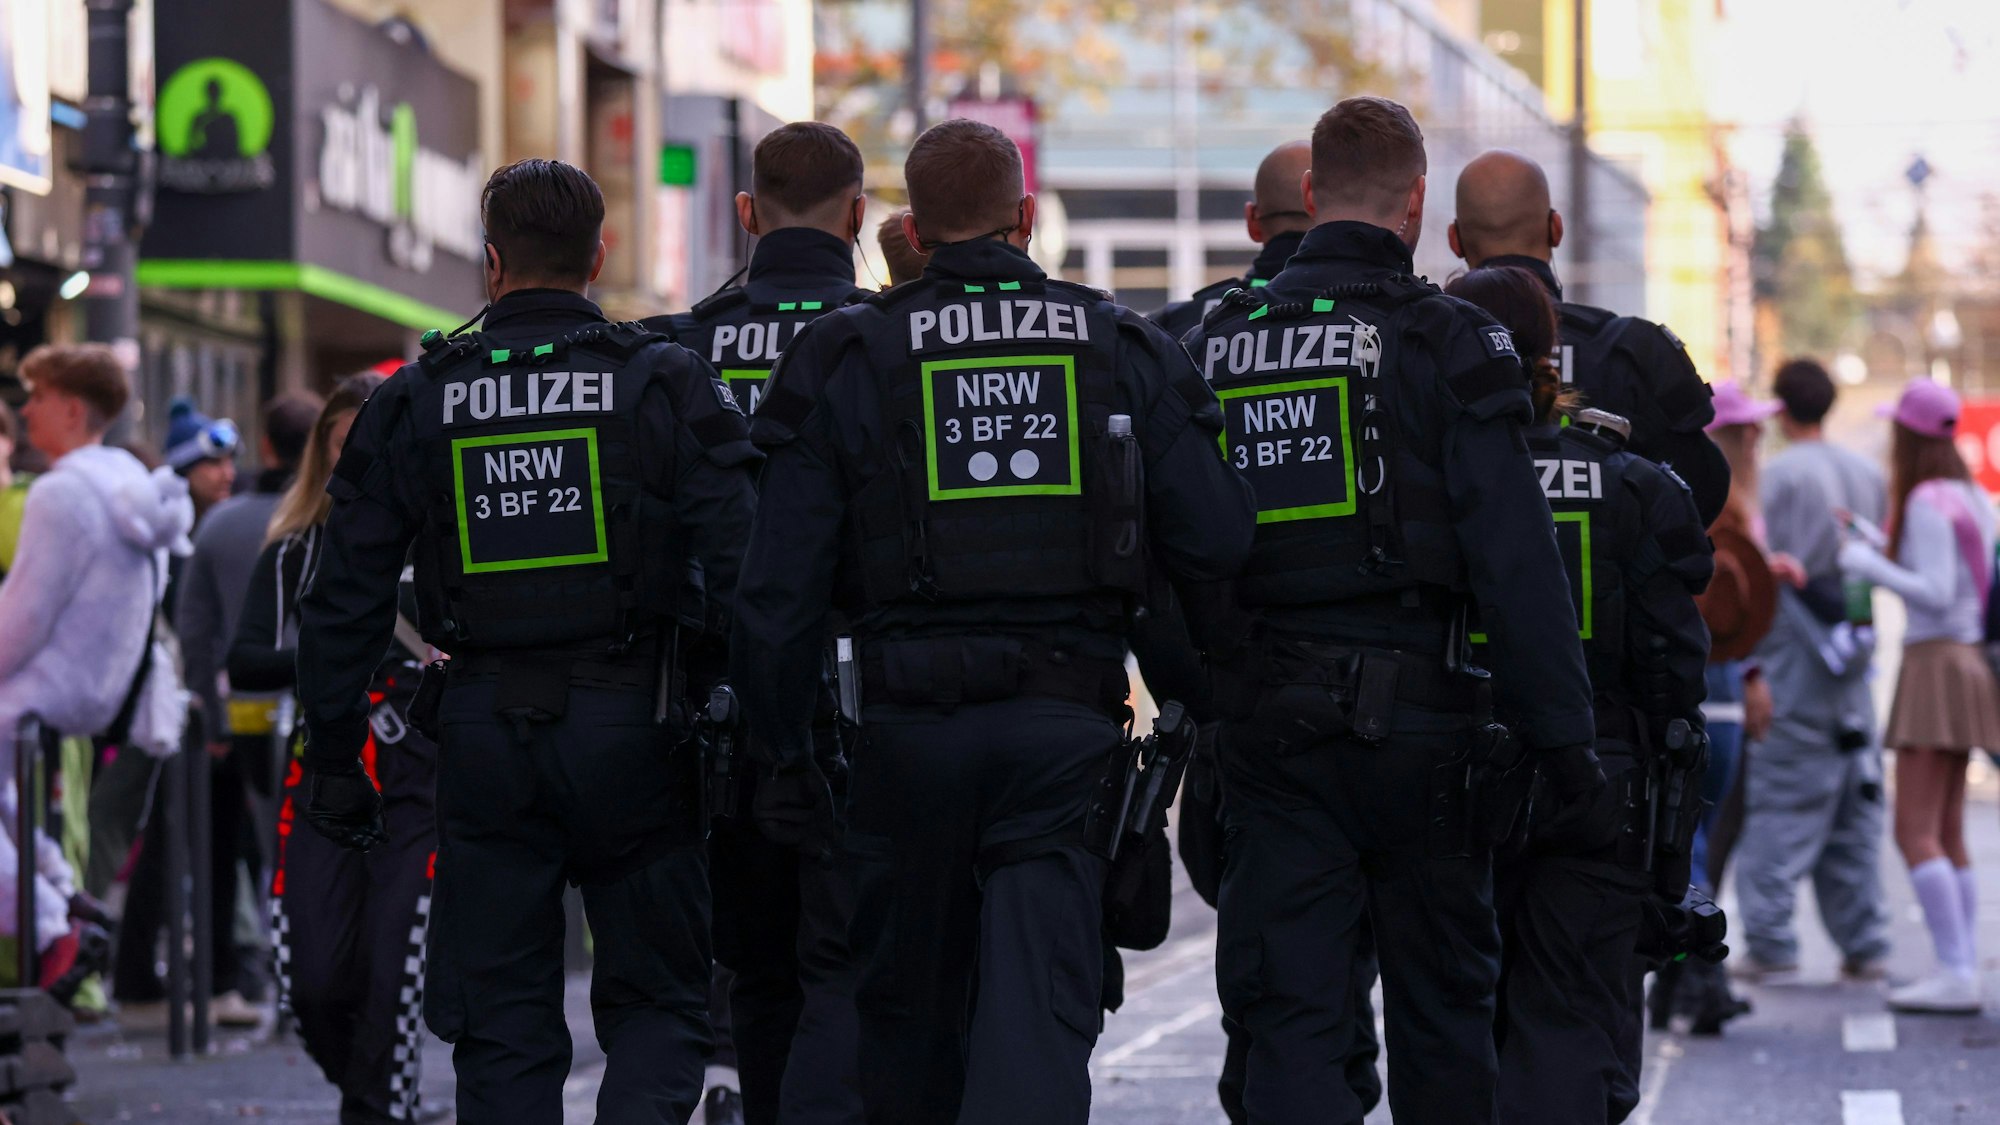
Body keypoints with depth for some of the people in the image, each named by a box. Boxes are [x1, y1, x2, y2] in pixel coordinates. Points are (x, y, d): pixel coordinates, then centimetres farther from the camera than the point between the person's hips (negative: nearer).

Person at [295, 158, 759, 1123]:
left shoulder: (415, 402, 5)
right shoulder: (667, 383, -1)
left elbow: (343, 599, 5)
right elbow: (742, 565, -8)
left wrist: (333, 757, 11)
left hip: (482, 731, 1)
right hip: (630, 720, -1)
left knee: (502, 1024, 9)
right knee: (657, 996, 8)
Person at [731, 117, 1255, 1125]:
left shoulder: (842, 359, 3)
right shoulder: (1126, 350, 5)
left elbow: (780, 584, 0)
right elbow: (1217, 543, -1)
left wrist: (785, 754, 7)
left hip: (910, 727, 1)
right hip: (1067, 729, -1)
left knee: (909, 1011, 15)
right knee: (1040, 1014, -7)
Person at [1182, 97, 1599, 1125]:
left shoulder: (1215, 345, 8)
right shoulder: (1445, 343, -6)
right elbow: (1514, 558, -10)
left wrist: (1196, 696, 19)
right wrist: (1562, 734, -8)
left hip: (1267, 724, 3)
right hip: (1417, 719, -2)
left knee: (1290, 1013, 0)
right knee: (1441, 1002, 12)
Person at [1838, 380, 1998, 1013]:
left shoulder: (1928, 503, -14)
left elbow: (1935, 595, -20)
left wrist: (1868, 564, -10)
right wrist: (1876, 546, 25)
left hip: (1937, 664, -9)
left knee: (1916, 832, -11)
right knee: (1947, 835, 10)